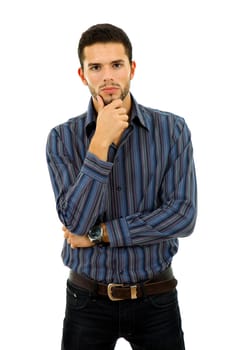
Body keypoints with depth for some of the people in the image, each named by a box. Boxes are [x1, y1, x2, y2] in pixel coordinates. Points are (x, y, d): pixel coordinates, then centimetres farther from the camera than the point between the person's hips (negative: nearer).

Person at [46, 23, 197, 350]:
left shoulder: (172, 129, -7)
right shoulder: (62, 138, -6)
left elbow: (183, 215, -14)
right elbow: (76, 223, -16)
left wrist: (99, 234, -14)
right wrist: (100, 143, -24)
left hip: (156, 299, 0)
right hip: (87, 301, 0)